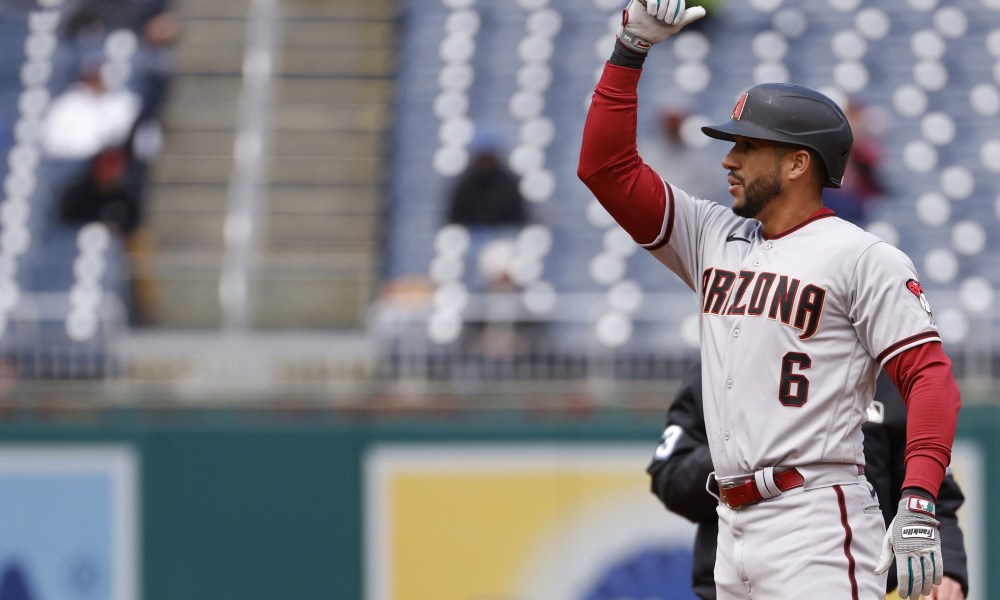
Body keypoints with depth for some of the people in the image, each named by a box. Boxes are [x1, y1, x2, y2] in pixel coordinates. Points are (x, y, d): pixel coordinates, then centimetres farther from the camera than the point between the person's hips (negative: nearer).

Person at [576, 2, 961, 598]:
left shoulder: (862, 257, -2)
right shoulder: (715, 238, 18)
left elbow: (929, 375, -10)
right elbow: (606, 166, 19)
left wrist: (918, 503, -23)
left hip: (818, 525, -7)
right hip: (733, 527, 7)